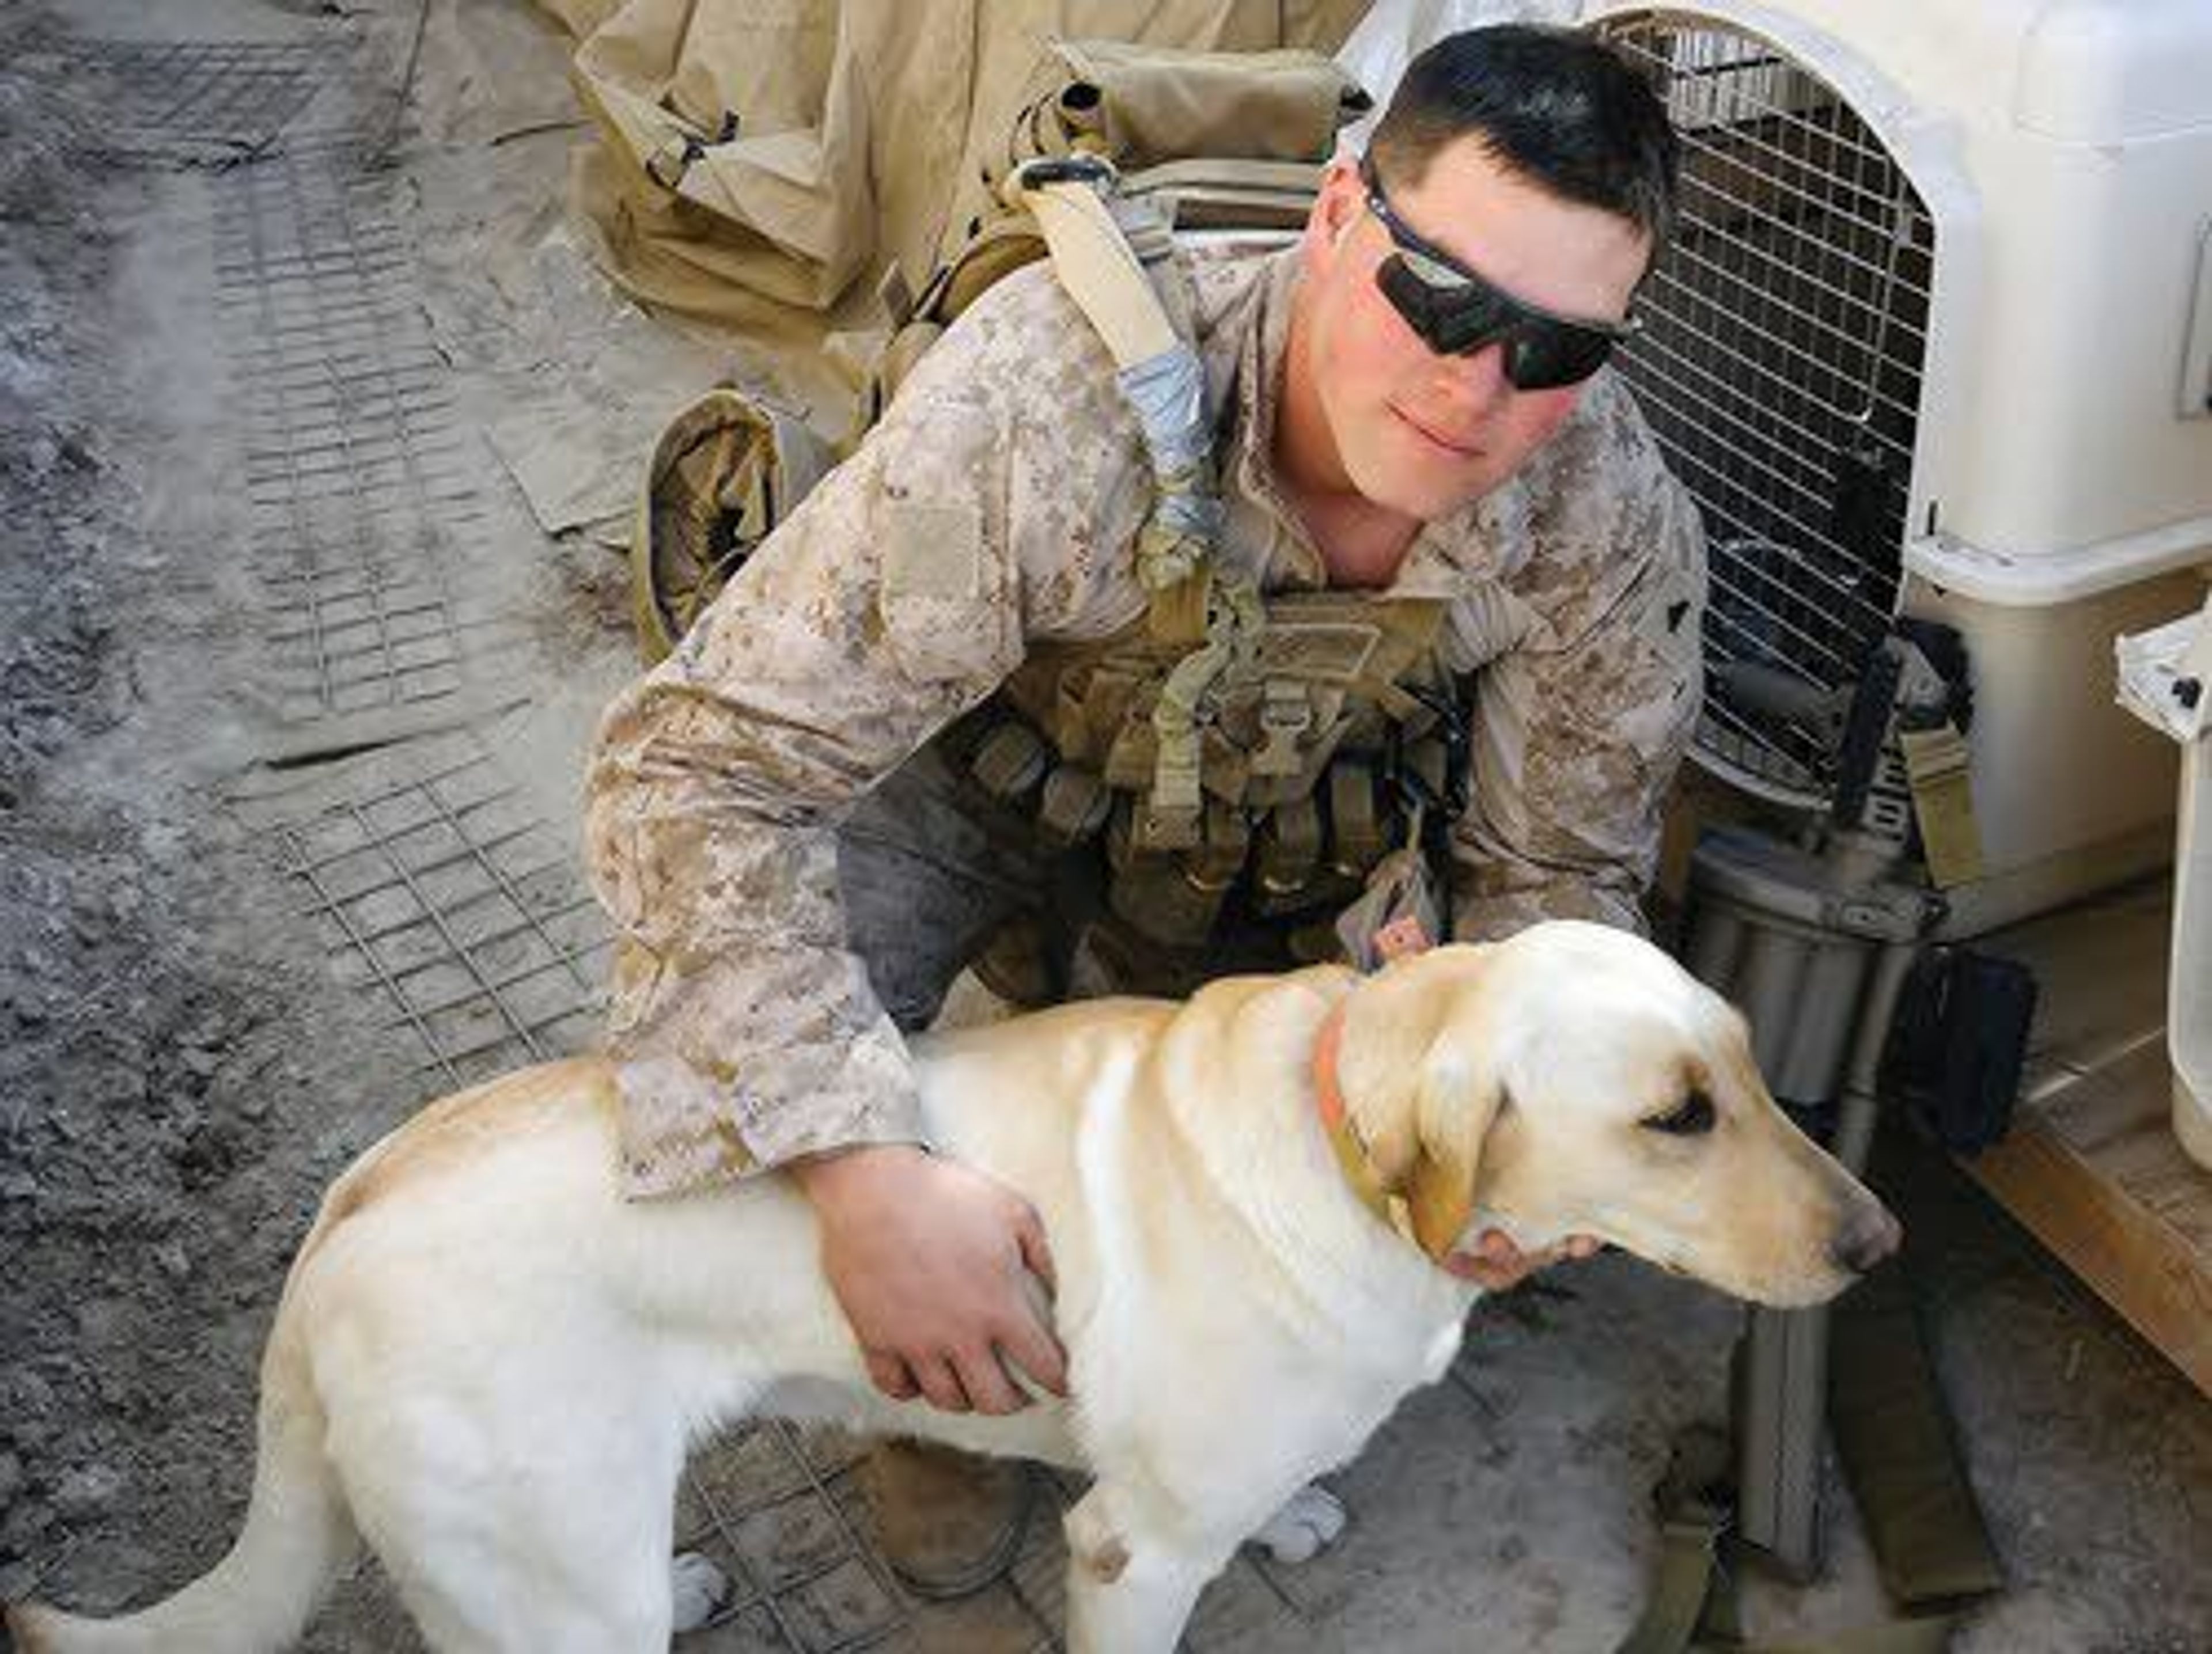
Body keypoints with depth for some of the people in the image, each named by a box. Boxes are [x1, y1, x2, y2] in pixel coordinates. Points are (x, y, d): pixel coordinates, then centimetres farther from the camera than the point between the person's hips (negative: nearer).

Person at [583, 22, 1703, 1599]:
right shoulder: (1052, 390, -42)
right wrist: (870, 1173, -50)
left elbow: (1557, 870, -12)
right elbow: (693, 769, -40)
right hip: (965, 774, -2)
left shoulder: (1615, 523, -29)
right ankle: (950, 1395, 8)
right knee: (706, 1057, -24)